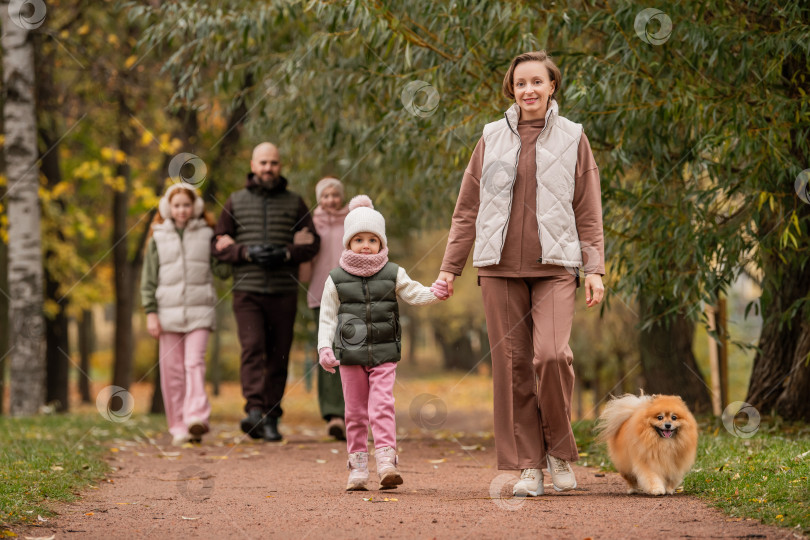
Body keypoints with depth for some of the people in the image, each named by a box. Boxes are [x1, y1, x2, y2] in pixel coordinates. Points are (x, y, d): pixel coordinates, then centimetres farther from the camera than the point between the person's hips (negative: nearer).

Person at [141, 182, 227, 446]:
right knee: (172, 370, 1)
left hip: (199, 310, -1)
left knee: (195, 363, -15)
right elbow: (148, 278, 8)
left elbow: (223, 270, 9)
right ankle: (178, 427, 6)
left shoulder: (207, 234, 8)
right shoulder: (158, 238, 9)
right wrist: (150, 312, 0)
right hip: (168, 311, 1)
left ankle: (197, 417, -25)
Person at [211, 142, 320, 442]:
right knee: (252, 347, -18)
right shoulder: (236, 202, 8)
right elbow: (219, 244, 6)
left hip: (284, 292, 1)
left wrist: (286, 254, -12)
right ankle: (254, 410, -28)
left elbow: (311, 243, 7)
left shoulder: (294, 203, 10)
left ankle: (271, 418, 11)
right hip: (247, 290, -1)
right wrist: (247, 253, -12)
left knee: (278, 355, 2)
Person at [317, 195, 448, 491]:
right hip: (350, 355, 0)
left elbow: (413, 294, 3)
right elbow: (328, 316, 4)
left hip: (384, 355, 0)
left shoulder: (393, 274, 6)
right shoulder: (336, 280, 3)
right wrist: (324, 348, -6)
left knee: (382, 406, -12)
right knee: (355, 412, 5)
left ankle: (386, 461, -17)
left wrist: (435, 293, -18)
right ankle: (358, 467, 10)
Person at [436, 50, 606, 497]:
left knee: (551, 354, -19)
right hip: (500, 267, 2)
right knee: (512, 364, -1)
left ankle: (559, 450, 2)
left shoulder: (571, 138, 8)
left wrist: (595, 269, 0)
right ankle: (528, 465, 5)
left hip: (554, 266, -2)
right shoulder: (492, 138, 11)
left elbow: (588, 212, 8)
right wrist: (450, 267, 10)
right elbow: (467, 208, 14)